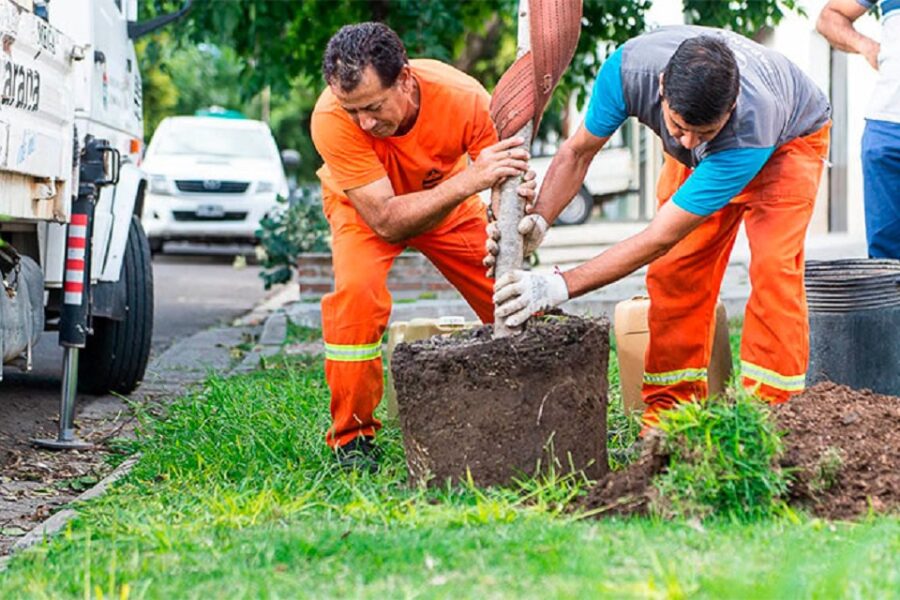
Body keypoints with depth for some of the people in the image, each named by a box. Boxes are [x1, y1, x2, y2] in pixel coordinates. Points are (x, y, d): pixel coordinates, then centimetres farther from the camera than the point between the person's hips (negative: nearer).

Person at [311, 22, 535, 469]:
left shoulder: (464, 97, -35)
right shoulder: (332, 118, -39)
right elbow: (384, 219, -39)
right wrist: (468, 180, -52)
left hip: (448, 200, 2)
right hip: (362, 204, -2)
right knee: (357, 290, -29)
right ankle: (350, 436, -11)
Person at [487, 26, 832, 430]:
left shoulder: (752, 127, -47)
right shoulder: (631, 67, -38)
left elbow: (659, 238, -44)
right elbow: (577, 152, -20)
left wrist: (559, 287, -49)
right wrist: (539, 220, -39)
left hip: (790, 139, -4)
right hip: (702, 156, 4)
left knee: (773, 265, -23)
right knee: (675, 268, -6)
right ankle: (671, 407, 4)